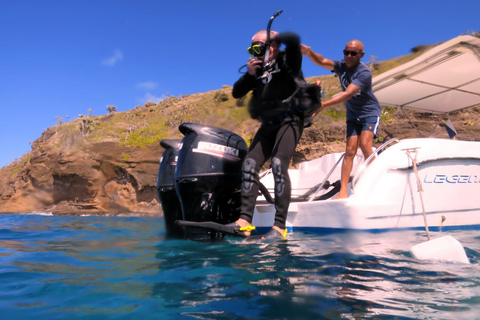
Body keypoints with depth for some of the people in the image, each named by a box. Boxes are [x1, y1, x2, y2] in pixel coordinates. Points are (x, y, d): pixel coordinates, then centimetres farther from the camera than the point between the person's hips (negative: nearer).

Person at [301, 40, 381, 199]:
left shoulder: (364, 72, -21)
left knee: (365, 145, -23)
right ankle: (343, 191, -9)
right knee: (350, 151, -5)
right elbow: (321, 61, -21)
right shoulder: (341, 66, -4)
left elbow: (347, 94, -33)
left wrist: (323, 105, -43)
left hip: (370, 113, -4)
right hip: (353, 115, 4)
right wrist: (307, 52, -42)